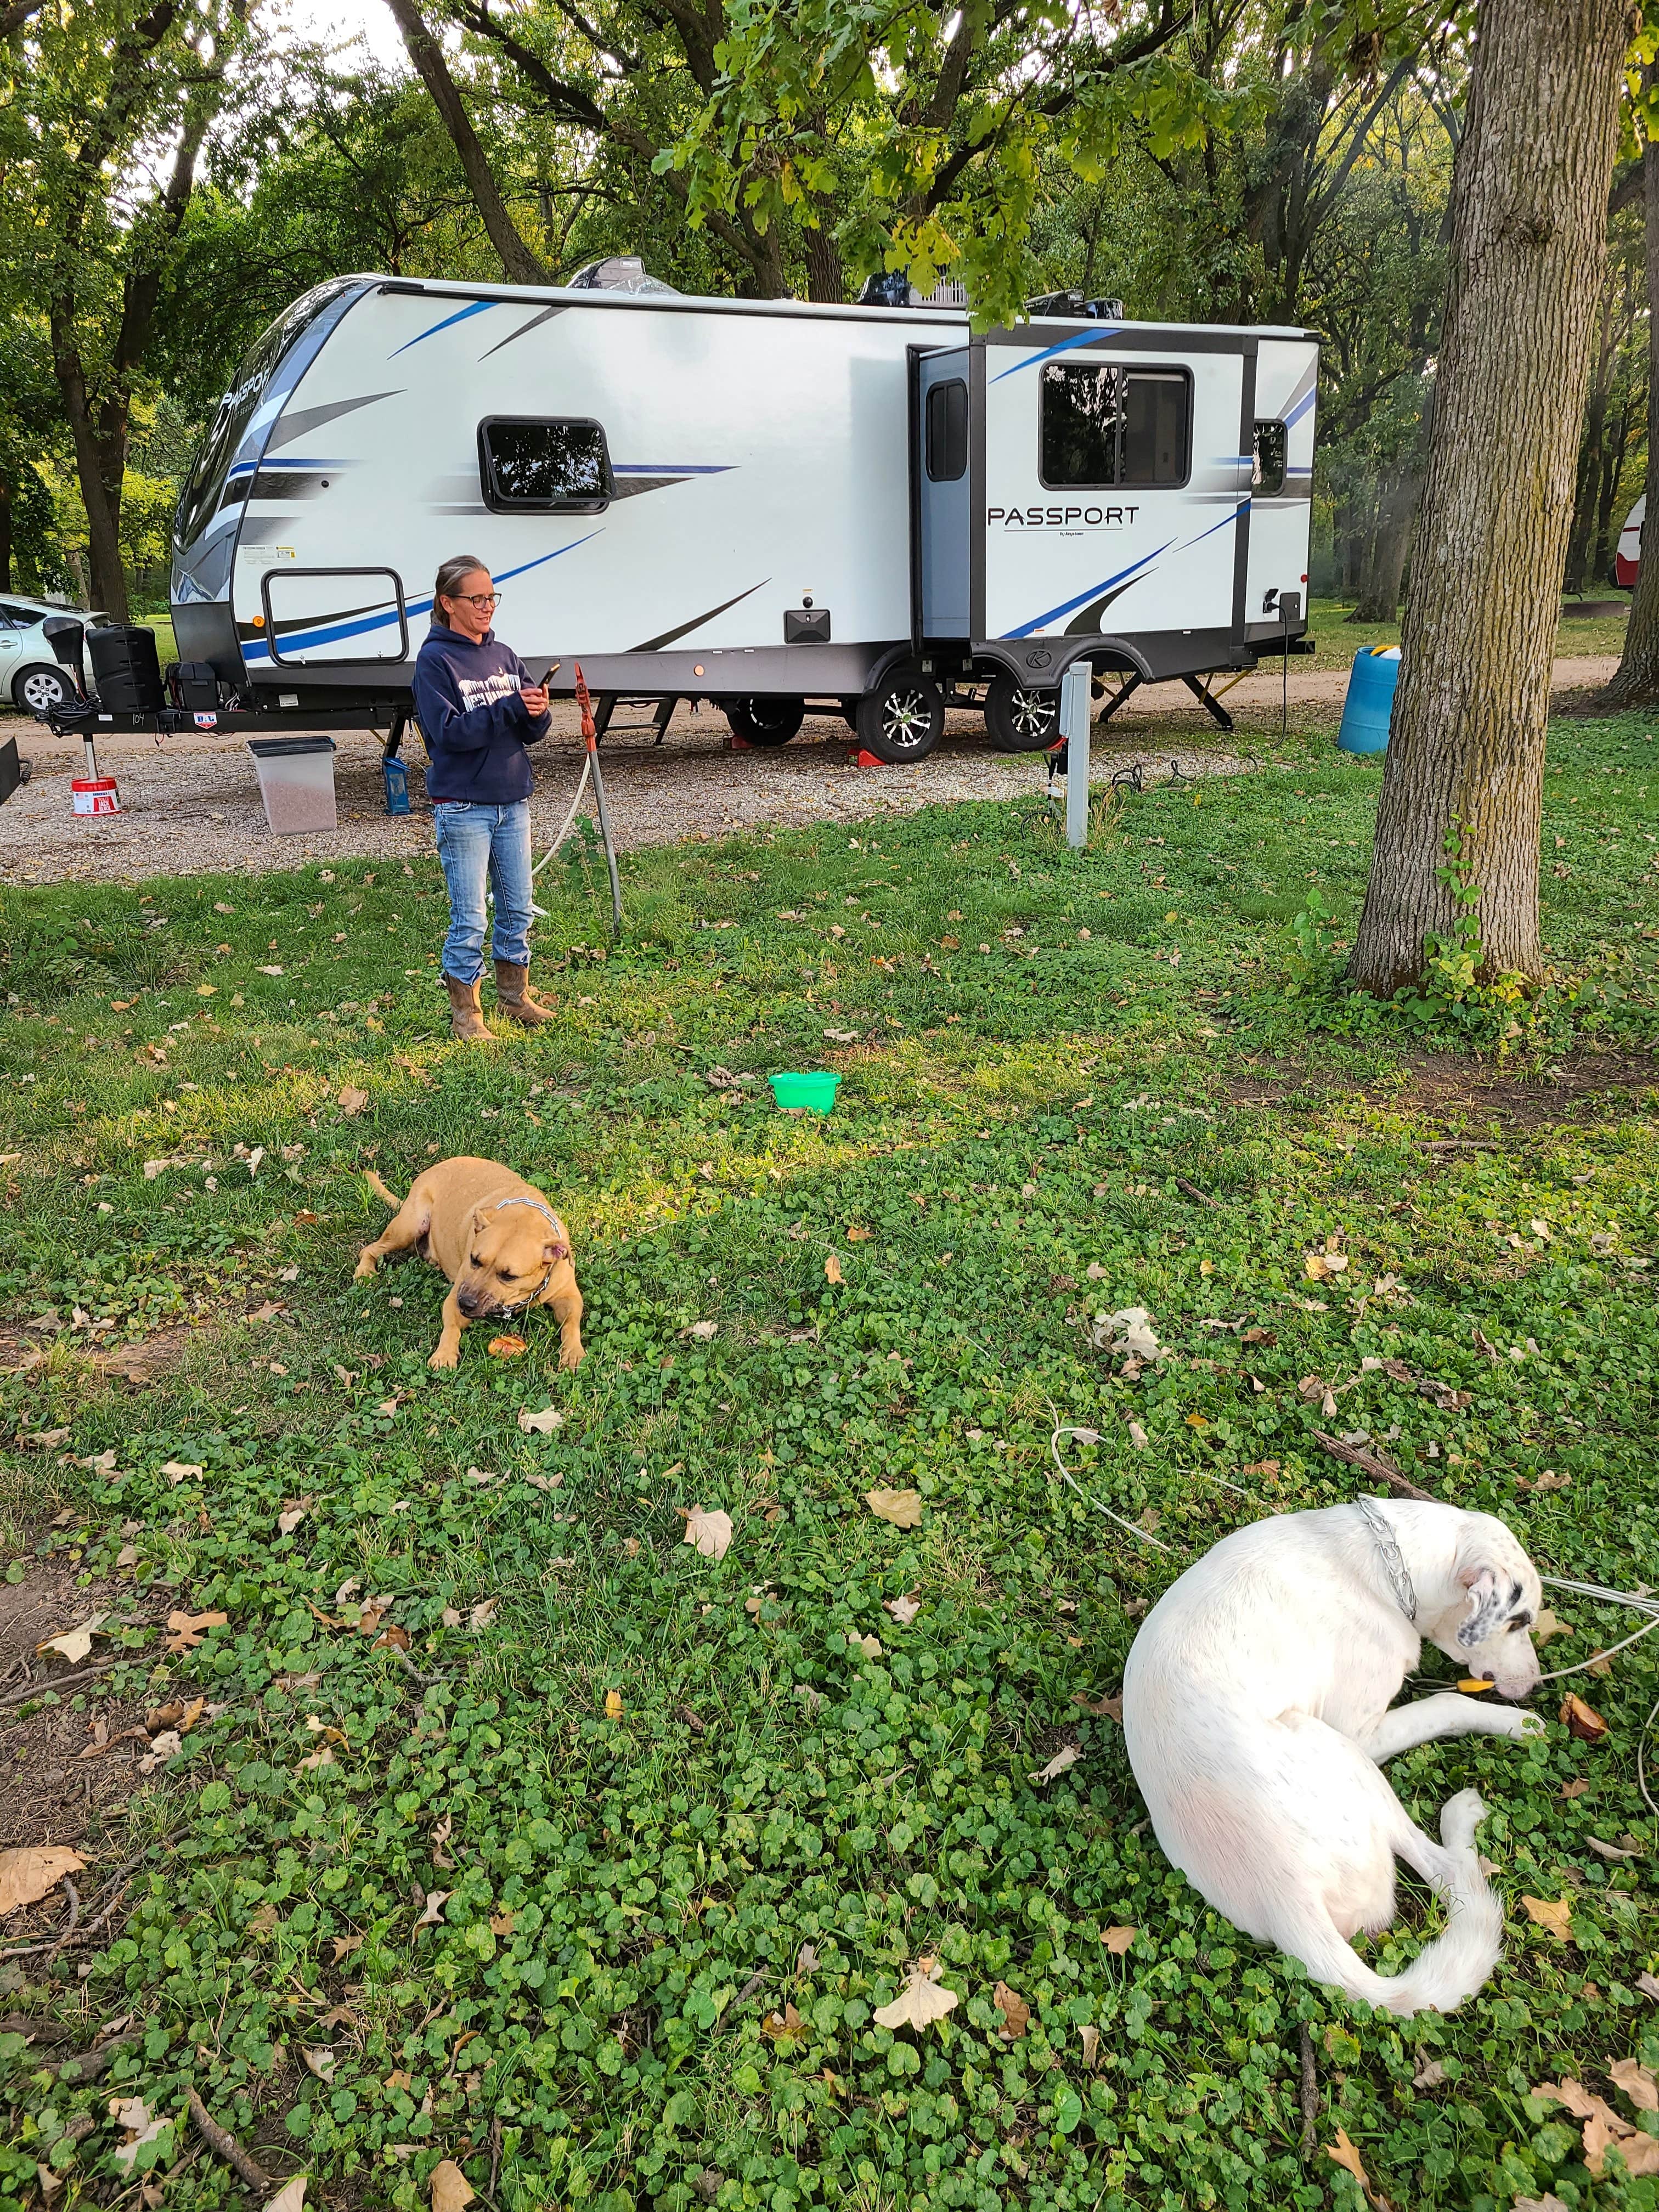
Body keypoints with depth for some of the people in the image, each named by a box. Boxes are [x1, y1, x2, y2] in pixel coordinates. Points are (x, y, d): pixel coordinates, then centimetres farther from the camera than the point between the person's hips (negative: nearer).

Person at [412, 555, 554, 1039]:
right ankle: (464, 1012, 12)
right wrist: (509, 709, -24)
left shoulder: (504, 656, 10)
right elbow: (450, 731, -17)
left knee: (518, 908, 13)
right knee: (470, 919, -2)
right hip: (463, 807, -6)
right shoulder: (434, 661, -7)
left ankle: (515, 996, 29)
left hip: (512, 802, 6)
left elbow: (534, 730, 5)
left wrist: (537, 711, -17)